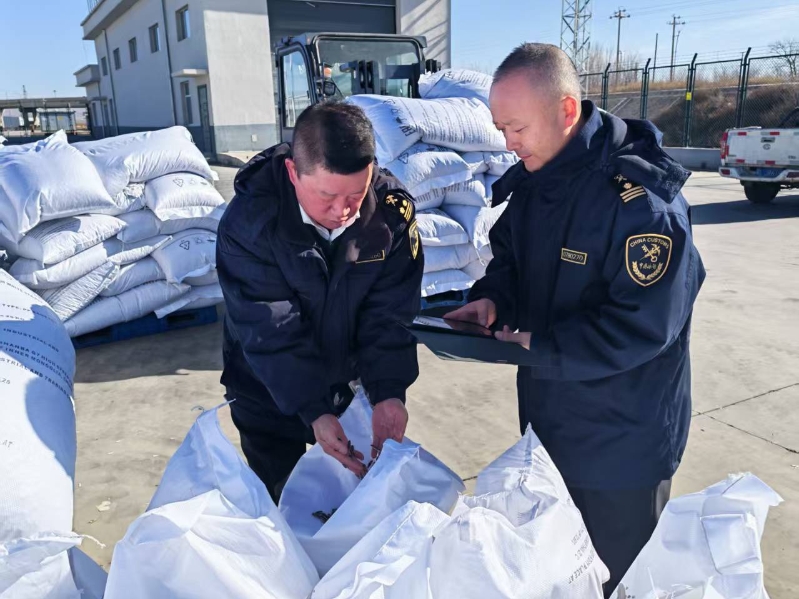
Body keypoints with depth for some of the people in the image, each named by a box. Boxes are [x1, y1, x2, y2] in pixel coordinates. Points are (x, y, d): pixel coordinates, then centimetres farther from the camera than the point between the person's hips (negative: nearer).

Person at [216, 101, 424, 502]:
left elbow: (389, 314, -16)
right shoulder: (248, 222, -26)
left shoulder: (393, 210, -18)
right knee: (281, 506, 16)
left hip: (353, 386, 2)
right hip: (269, 396, -2)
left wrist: (389, 391, -27)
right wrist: (313, 411, -30)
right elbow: (271, 331, -25)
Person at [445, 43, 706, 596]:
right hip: (547, 416, 7)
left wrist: (539, 349, -25)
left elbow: (643, 324, -26)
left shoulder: (640, 199, -26)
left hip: (624, 437, -7)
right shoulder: (530, 180, -1)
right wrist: (492, 298, -10)